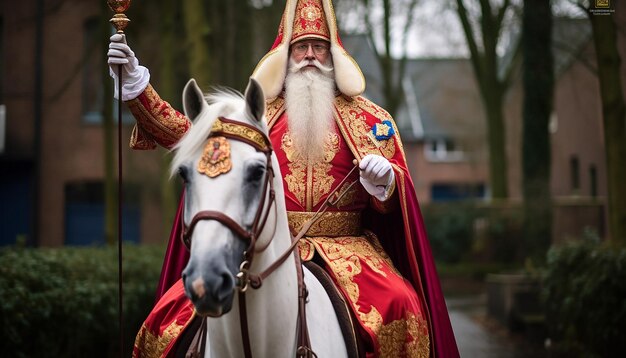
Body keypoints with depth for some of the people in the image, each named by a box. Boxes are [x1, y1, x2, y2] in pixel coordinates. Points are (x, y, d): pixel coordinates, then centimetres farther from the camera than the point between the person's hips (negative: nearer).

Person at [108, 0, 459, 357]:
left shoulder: (369, 118, 13)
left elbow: (395, 196, 10)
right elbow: (183, 133, 8)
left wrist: (384, 182, -14)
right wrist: (136, 84, -2)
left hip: (344, 246, 0)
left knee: (401, 303, -31)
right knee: (175, 311, -21)